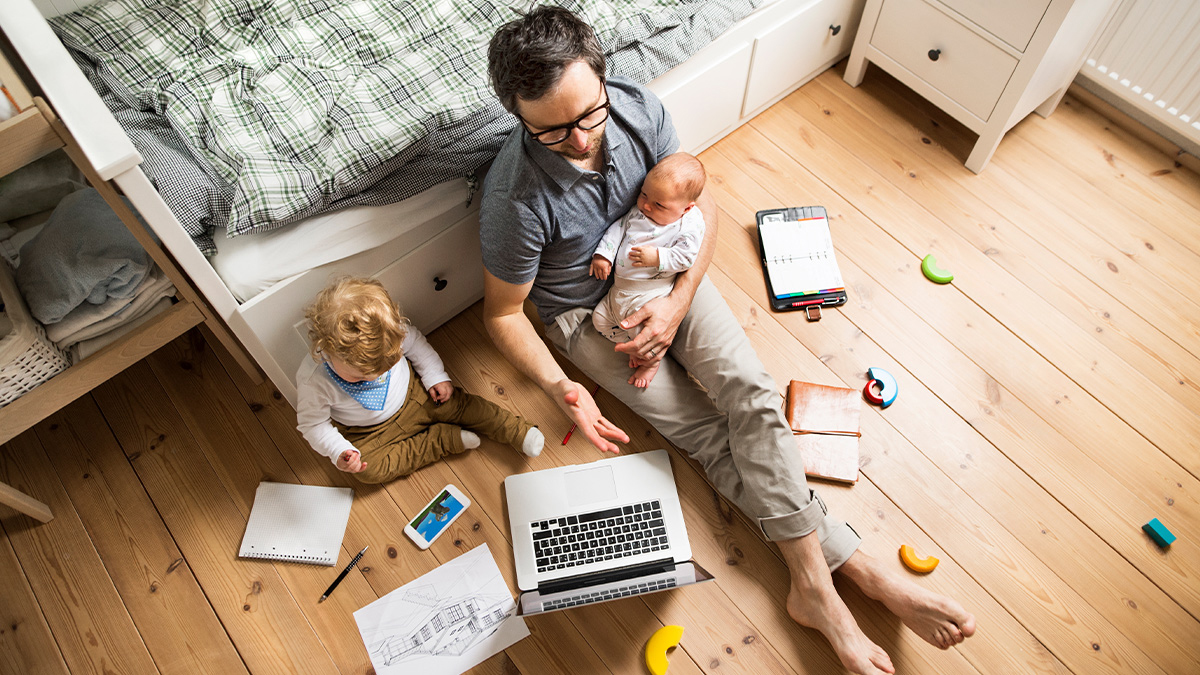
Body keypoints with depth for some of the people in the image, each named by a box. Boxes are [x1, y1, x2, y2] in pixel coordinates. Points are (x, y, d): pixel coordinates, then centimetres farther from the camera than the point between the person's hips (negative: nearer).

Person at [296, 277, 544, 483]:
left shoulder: (392, 330, -28)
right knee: (368, 469, -20)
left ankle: (519, 431, 3)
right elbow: (312, 422, -16)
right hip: (370, 431, -1)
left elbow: (416, 344, -5)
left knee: (457, 403, -11)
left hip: (412, 393, 1)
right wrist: (339, 452, -27)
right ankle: (445, 439, -13)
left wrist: (436, 377, -8)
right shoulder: (313, 380, -32)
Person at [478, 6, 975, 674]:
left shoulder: (638, 107, -19)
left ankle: (815, 584, -10)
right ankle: (856, 565, -5)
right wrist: (559, 387, -29)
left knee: (752, 391, -18)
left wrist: (679, 302, -17)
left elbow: (701, 204, -5)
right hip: (587, 313, -3)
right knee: (711, 434, -14)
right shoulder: (516, 197, -29)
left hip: (663, 273, 4)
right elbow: (504, 312, -15)